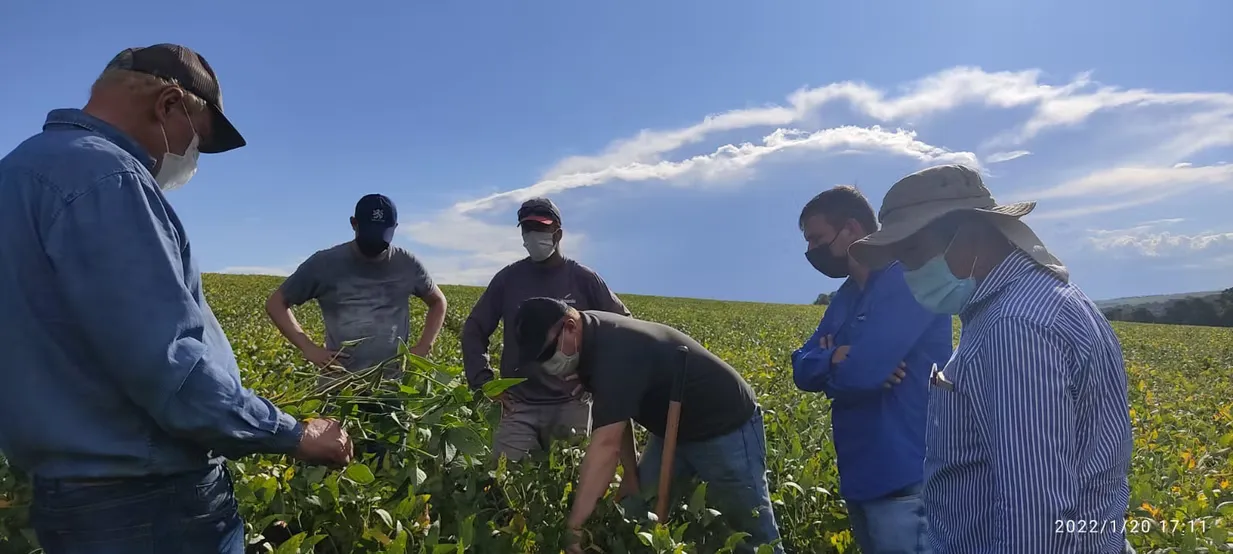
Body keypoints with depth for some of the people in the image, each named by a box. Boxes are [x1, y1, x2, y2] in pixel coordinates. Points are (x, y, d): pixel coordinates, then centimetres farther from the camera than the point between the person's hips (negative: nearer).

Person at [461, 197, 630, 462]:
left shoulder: (583, 278, 0)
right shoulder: (509, 278, 4)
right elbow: (474, 329, 11)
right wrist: (483, 381, 1)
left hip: (572, 405, -1)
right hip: (519, 406, 1)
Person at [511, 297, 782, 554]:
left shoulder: (615, 351, -35)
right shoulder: (594, 339, -5)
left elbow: (606, 445, -40)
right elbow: (615, 417, 2)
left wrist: (573, 525, -40)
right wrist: (631, 475, -2)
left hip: (725, 426, -9)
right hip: (675, 428, 9)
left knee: (754, 531, 4)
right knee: (635, 512, 7)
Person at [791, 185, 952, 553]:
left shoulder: (909, 279, -16)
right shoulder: (848, 294, 12)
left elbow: (862, 371, -26)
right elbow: (802, 368, 6)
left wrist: (830, 367, -4)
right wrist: (837, 359, -15)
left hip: (905, 478, -9)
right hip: (860, 475, 9)